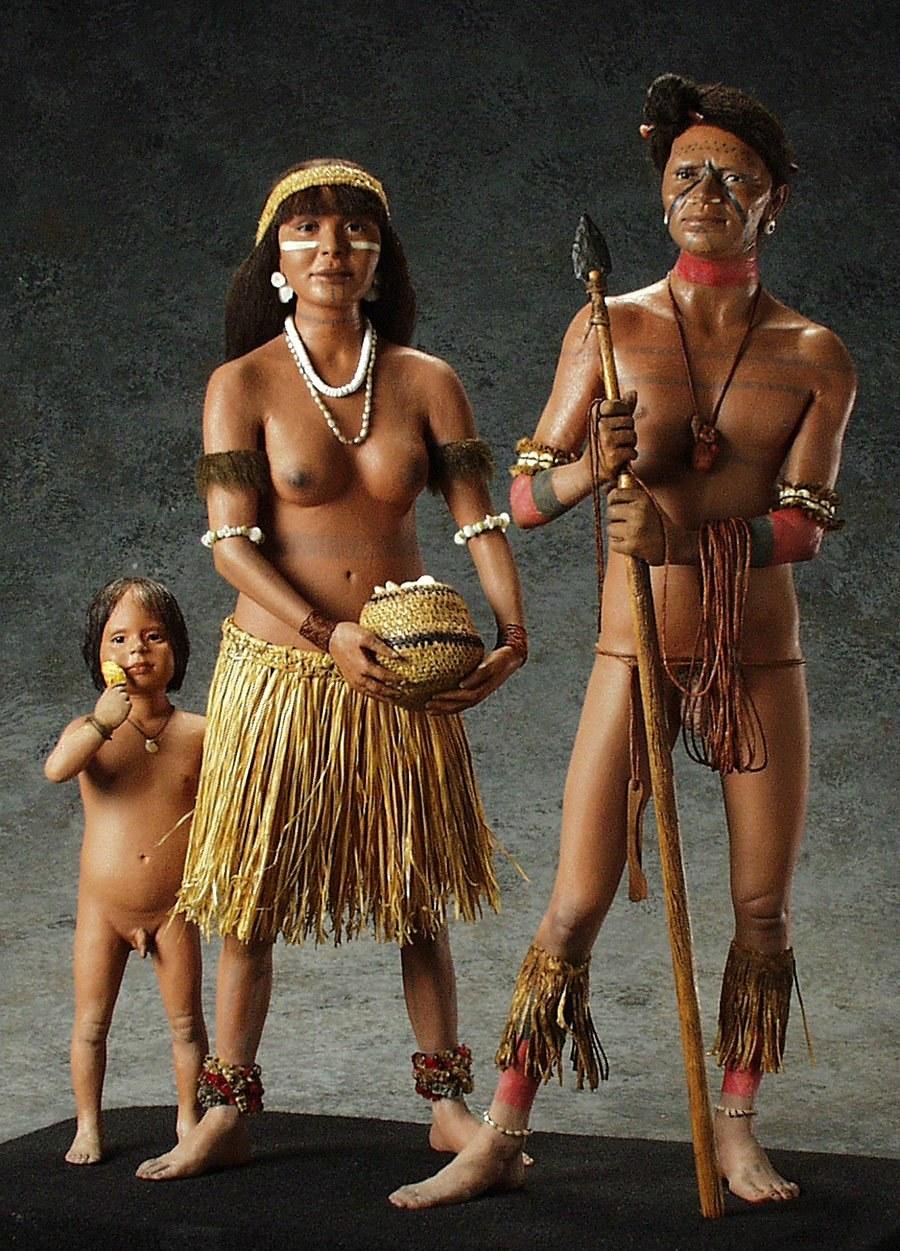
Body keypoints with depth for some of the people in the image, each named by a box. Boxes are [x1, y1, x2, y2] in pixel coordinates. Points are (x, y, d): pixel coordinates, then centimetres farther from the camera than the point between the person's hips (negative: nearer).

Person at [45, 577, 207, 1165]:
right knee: (91, 1023, 7)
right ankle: (88, 1126, 22)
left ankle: (190, 1118, 24)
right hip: (103, 906, 0)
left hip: (173, 909, 0)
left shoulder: (197, 734, -3)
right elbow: (55, 768, -27)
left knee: (187, 1021, 8)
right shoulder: (91, 729, -6)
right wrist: (102, 723, -36)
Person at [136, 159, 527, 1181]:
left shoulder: (425, 382, 2)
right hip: (280, 670, -2)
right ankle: (226, 1115, 16)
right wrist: (328, 636, -23)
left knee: (419, 896, 9)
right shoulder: (242, 385, -4)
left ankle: (447, 1103, 22)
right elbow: (230, 541, -10)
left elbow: (479, 522, -2)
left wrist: (510, 633, -19)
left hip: (402, 672, 2)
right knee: (249, 899, 4)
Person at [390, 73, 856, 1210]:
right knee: (574, 906, -3)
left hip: (761, 662, 2)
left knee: (762, 909, 6)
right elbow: (525, 495, 1)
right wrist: (593, 468, -21)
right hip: (635, 658, -1)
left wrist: (684, 534, -23)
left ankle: (735, 1127, 23)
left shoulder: (813, 357, 3)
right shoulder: (611, 328, 1)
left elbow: (805, 525, -6)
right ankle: (499, 1139, 8)